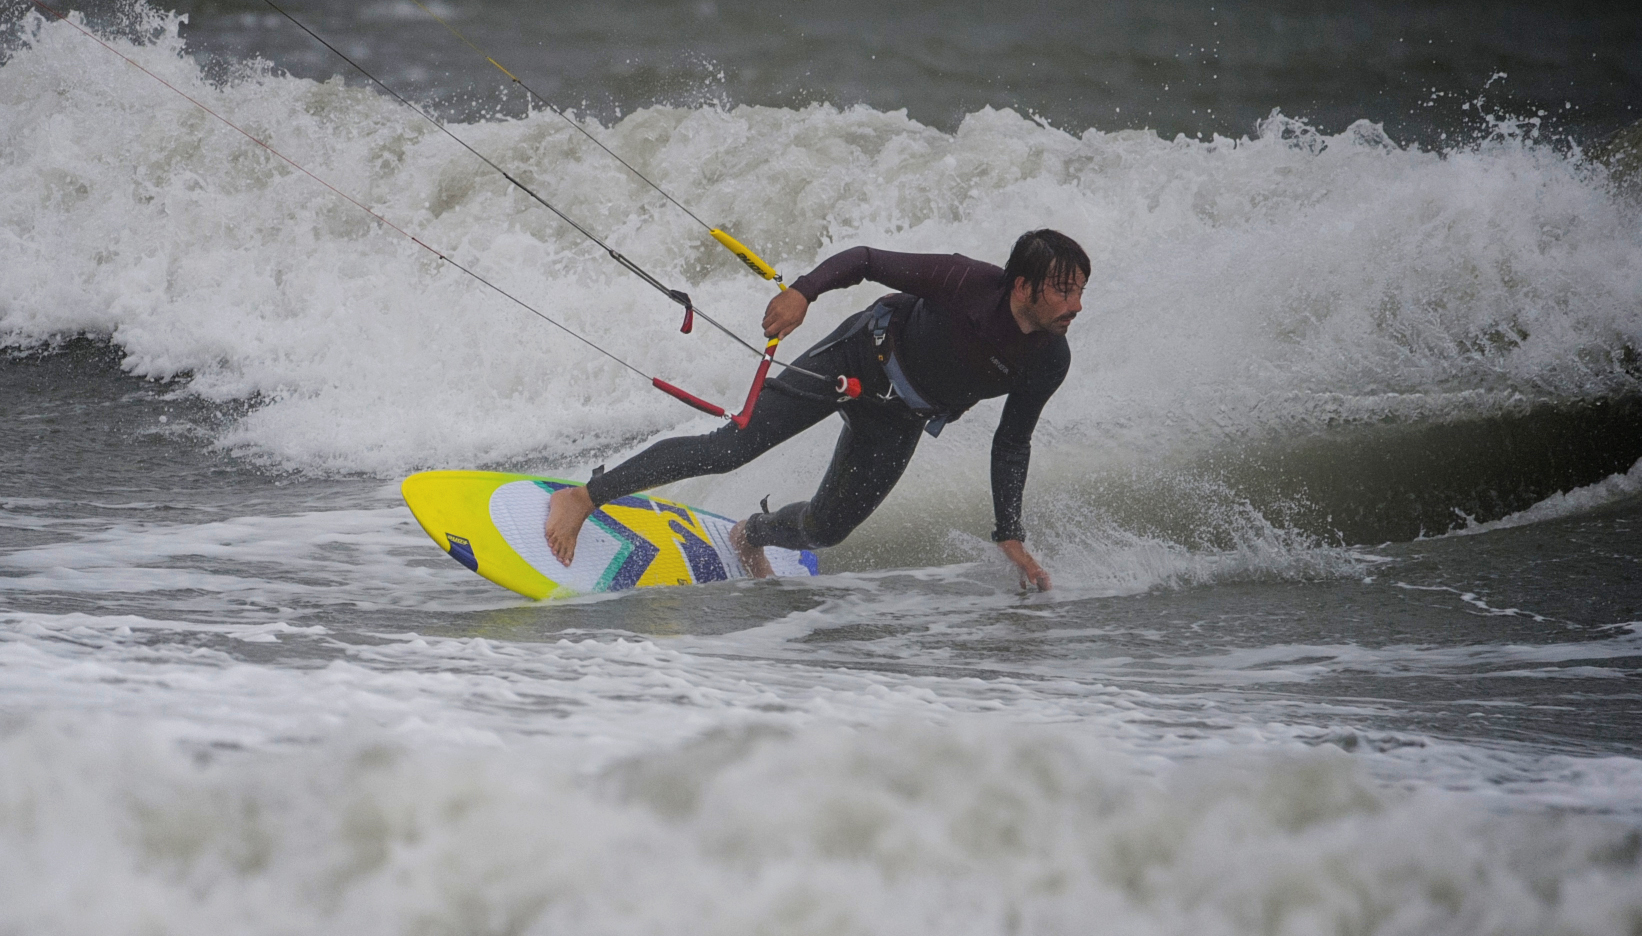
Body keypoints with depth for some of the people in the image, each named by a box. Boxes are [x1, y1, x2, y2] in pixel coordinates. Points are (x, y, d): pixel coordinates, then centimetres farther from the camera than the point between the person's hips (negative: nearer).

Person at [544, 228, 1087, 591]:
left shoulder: (1049, 362, -17)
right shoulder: (968, 283, -31)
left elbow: (1011, 446, -3)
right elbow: (864, 260, -21)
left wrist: (1011, 537, -4)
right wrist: (804, 291, -39)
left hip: (897, 421, 5)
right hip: (858, 360, -5)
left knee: (827, 529, 7)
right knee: (732, 447, -16)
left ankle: (752, 538, 44)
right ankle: (583, 498, -8)